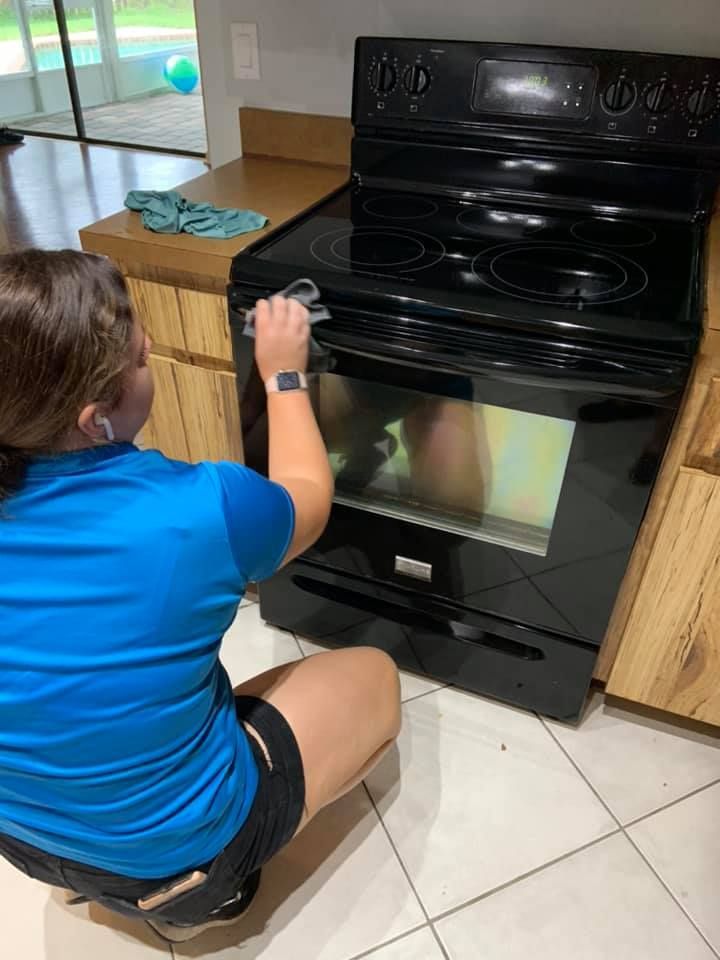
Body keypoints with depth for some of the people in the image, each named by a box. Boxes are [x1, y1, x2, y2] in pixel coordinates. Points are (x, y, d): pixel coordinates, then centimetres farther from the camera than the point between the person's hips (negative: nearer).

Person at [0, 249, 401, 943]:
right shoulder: (195, 512, -34)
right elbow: (307, 500, -10)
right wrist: (284, 373, 1)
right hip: (172, 847, -6)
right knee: (375, 678, 9)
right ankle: (187, 891, 9)